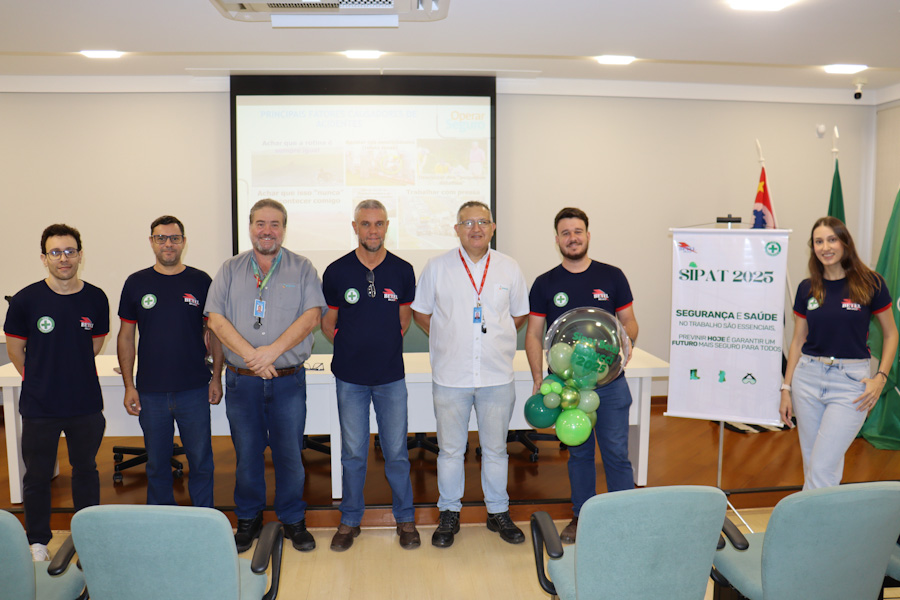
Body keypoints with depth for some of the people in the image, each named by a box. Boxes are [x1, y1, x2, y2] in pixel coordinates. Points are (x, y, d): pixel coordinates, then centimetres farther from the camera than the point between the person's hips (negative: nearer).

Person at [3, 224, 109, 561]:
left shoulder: (96, 299, -4)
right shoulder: (27, 300, -10)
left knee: (86, 470, 16)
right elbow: (15, 348, 3)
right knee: (38, 476, 11)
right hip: (40, 406, -2)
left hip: (86, 404, 2)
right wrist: (39, 378, 11)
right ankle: (38, 541, 30)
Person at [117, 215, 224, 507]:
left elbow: (215, 332, 6)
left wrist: (216, 377, 1)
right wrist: (129, 386, 2)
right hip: (150, 392, 1)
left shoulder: (201, 281, 2)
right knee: (157, 464, 12)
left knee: (201, 461, 6)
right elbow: (126, 337, 7)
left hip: (194, 389, -1)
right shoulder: (136, 283, 4)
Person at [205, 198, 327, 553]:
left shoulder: (302, 268, 3)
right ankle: (248, 520, 29)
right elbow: (216, 319, -1)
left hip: (288, 380, -1)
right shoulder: (231, 269, 7)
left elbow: (311, 316, -8)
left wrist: (272, 351, -18)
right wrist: (250, 355, -14)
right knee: (246, 453, 11)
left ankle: (293, 520, 23)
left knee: (289, 453, 6)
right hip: (241, 380, 1)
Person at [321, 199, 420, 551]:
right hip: (350, 377, 0)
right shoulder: (336, 271, -4)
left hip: (391, 376, 1)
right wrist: (352, 349, 11)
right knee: (353, 453, 9)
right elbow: (328, 324, 7)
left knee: (396, 452, 7)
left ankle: (405, 519, 23)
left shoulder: (402, 270, 0)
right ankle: (350, 520, 25)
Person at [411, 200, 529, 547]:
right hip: (450, 376, -1)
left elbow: (520, 315, 15)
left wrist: (496, 339, 8)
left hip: (497, 376, 1)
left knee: (495, 448, 12)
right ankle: (449, 515, 24)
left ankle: (498, 513, 28)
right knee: (450, 449, 9)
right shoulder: (437, 268, 0)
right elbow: (421, 314, 8)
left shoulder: (509, 268, 4)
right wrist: (450, 341, 4)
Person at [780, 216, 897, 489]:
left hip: (851, 381, -3)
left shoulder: (870, 283, -4)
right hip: (808, 377, 4)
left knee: (822, 469, -7)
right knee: (811, 464, 10)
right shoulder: (807, 288, 5)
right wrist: (786, 388, 7)